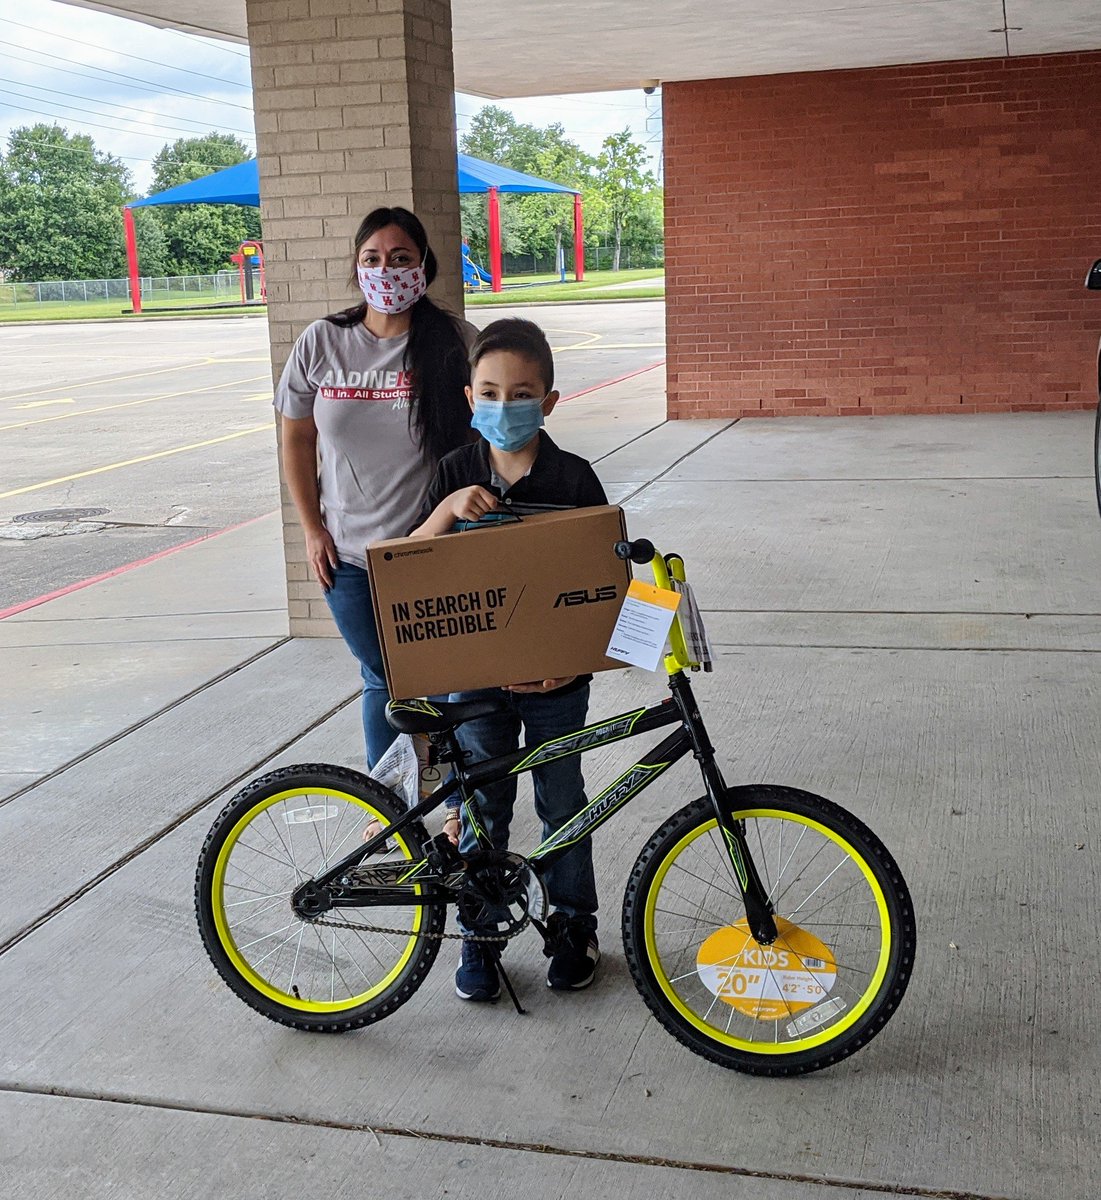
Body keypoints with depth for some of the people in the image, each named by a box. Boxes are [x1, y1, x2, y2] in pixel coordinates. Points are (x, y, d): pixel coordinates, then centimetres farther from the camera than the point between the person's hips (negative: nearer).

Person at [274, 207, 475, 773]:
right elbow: (297, 439, 8)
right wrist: (313, 529, 5)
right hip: (351, 558, 2)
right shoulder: (321, 343, -1)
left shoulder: (456, 343, -7)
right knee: (383, 683, 16)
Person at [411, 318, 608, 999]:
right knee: (481, 807, 11)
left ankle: (573, 925, 31)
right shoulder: (457, 472, -2)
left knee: (563, 802, 12)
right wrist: (448, 509, -23)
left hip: (554, 679, -1)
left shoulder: (573, 479, -9)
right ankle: (481, 935, 27)